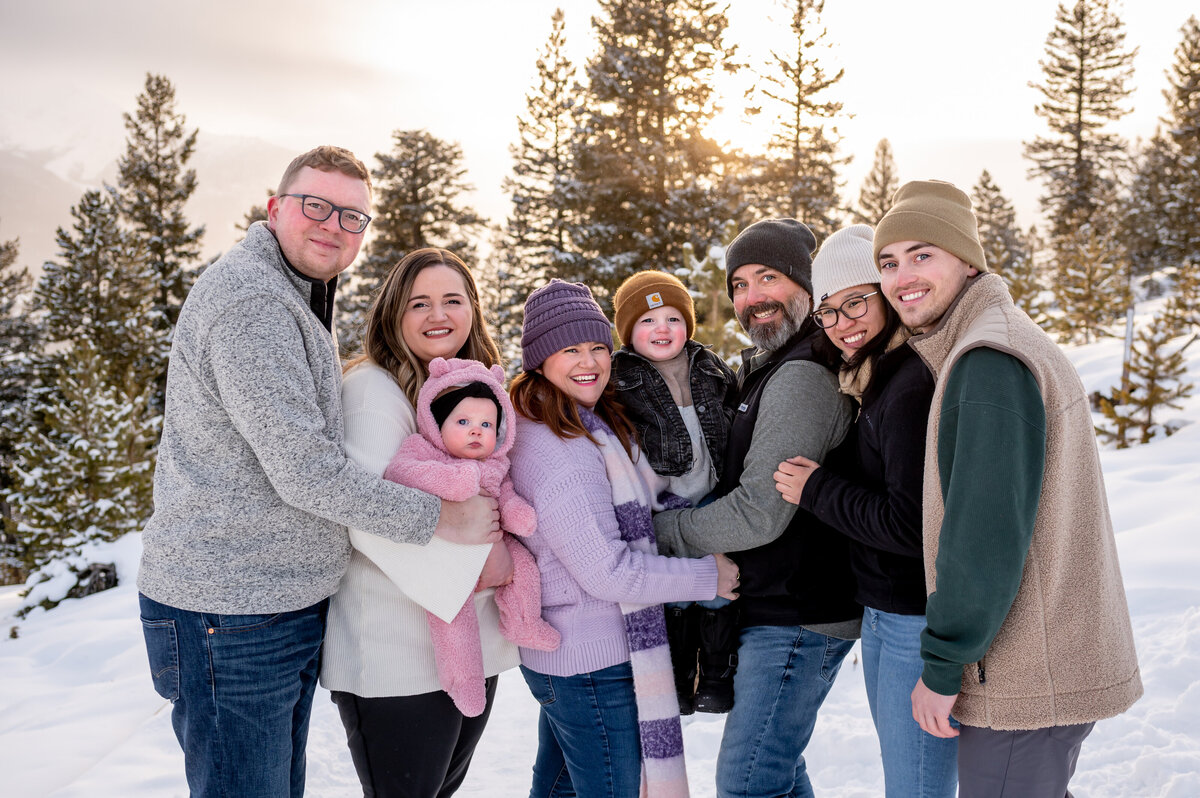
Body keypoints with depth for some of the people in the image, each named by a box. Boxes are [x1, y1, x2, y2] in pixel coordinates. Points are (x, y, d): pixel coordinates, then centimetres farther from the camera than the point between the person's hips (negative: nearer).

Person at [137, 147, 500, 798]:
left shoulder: (295, 301, 17)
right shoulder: (249, 298, -18)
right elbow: (304, 471, -23)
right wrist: (436, 518, -13)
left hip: (286, 606, 10)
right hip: (230, 616, -10)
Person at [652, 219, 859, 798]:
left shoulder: (801, 378, -20)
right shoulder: (765, 370, 15)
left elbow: (759, 513, -23)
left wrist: (659, 530, -12)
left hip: (797, 617, -10)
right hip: (774, 610, 10)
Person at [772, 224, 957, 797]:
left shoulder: (913, 385, -20)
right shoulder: (878, 383, 12)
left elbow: (912, 526, -25)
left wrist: (817, 490, -15)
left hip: (919, 625, -11)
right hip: (885, 613, 11)